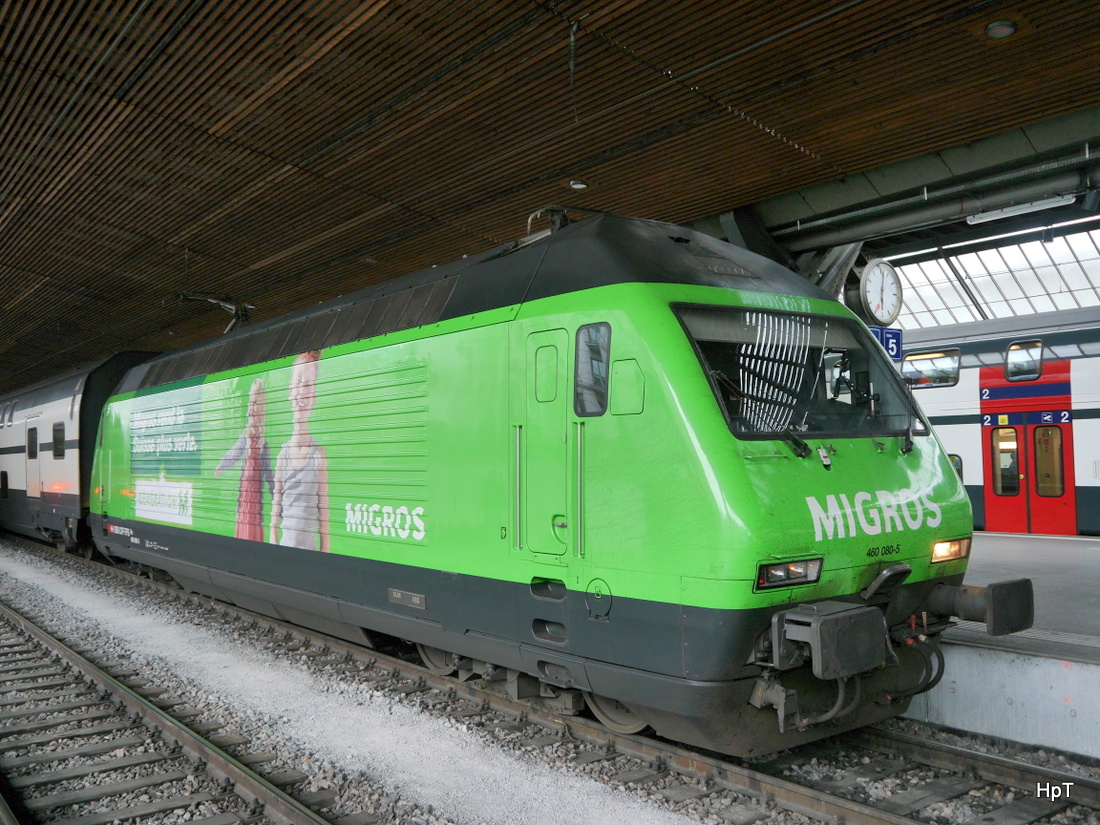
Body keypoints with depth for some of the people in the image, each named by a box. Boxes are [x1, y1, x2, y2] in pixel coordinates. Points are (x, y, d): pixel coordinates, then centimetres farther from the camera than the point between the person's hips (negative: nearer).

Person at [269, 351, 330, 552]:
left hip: (310, 543, -3)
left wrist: (324, 550, -3)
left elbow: (323, 507, -3)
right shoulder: (283, 453, 4)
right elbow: (276, 501, 9)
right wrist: (273, 543, 8)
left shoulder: (318, 453, -6)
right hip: (284, 542, 3)